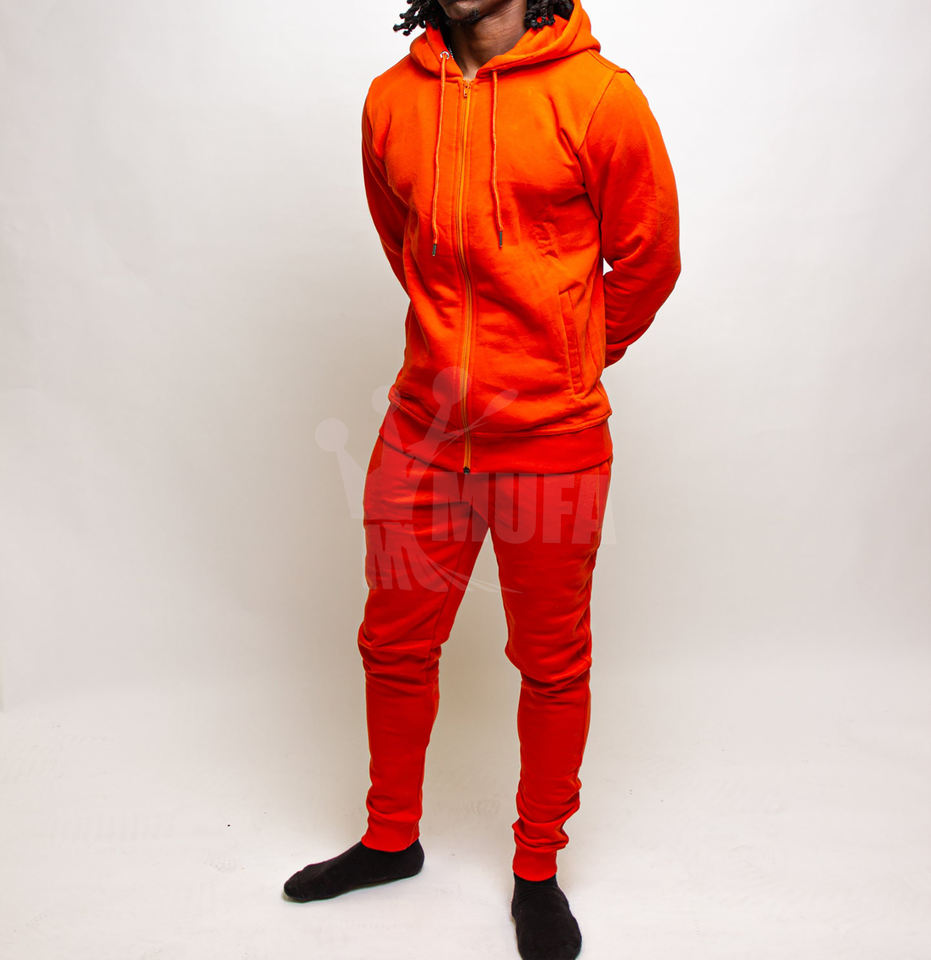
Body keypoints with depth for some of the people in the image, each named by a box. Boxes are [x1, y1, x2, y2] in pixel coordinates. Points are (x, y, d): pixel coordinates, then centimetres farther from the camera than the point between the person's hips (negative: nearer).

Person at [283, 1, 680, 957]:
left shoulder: (600, 96, -8)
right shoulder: (390, 99, 4)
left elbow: (646, 262, 2)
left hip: (552, 440, -3)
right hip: (423, 430, 4)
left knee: (552, 665, 9)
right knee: (395, 645, 14)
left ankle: (538, 872, 32)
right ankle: (390, 839, 38)